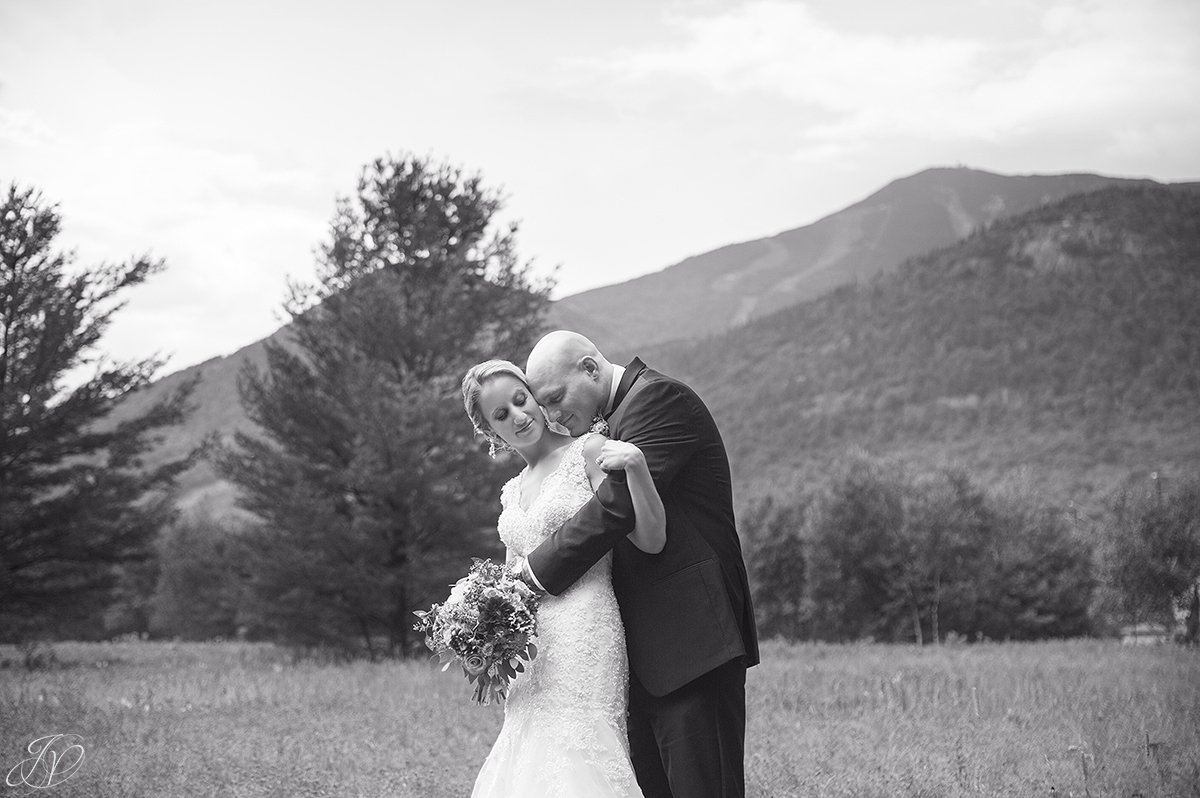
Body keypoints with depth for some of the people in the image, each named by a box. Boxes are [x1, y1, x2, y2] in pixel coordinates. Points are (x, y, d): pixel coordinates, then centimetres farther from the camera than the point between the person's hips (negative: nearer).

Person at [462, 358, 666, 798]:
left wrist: (635, 463, -24)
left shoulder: (589, 452, -1)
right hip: (530, 652, 6)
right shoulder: (511, 494, 19)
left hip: (582, 639, -6)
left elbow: (651, 540, -9)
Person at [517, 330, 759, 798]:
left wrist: (535, 574, -14)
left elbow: (619, 506, -20)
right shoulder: (609, 423, 20)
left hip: (691, 646, -9)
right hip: (643, 654, 10)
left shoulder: (659, 397, -10)